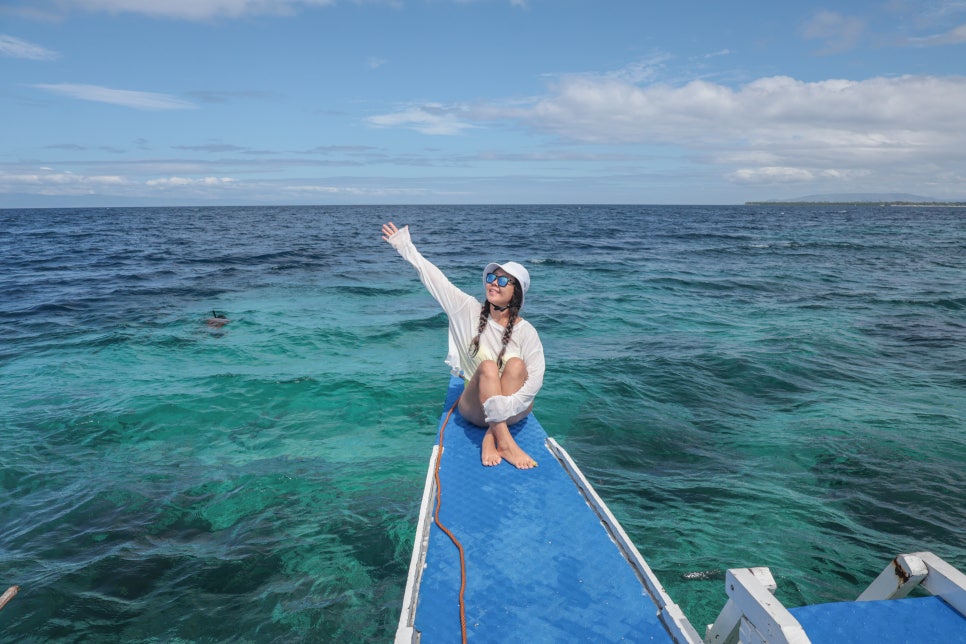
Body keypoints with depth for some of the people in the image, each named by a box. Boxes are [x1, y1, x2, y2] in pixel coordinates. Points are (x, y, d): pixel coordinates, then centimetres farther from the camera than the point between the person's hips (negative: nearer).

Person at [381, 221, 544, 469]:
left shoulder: (526, 331, -11)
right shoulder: (470, 311, -5)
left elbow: (535, 377, -18)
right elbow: (435, 279, -3)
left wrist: (508, 405, -33)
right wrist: (406, 247, -1)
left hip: (513, 411, -1)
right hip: (475, 407, 1)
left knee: (515, 364, -29)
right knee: (488, 366, -29)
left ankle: (490, 437, -29)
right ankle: (505, 442, -35)